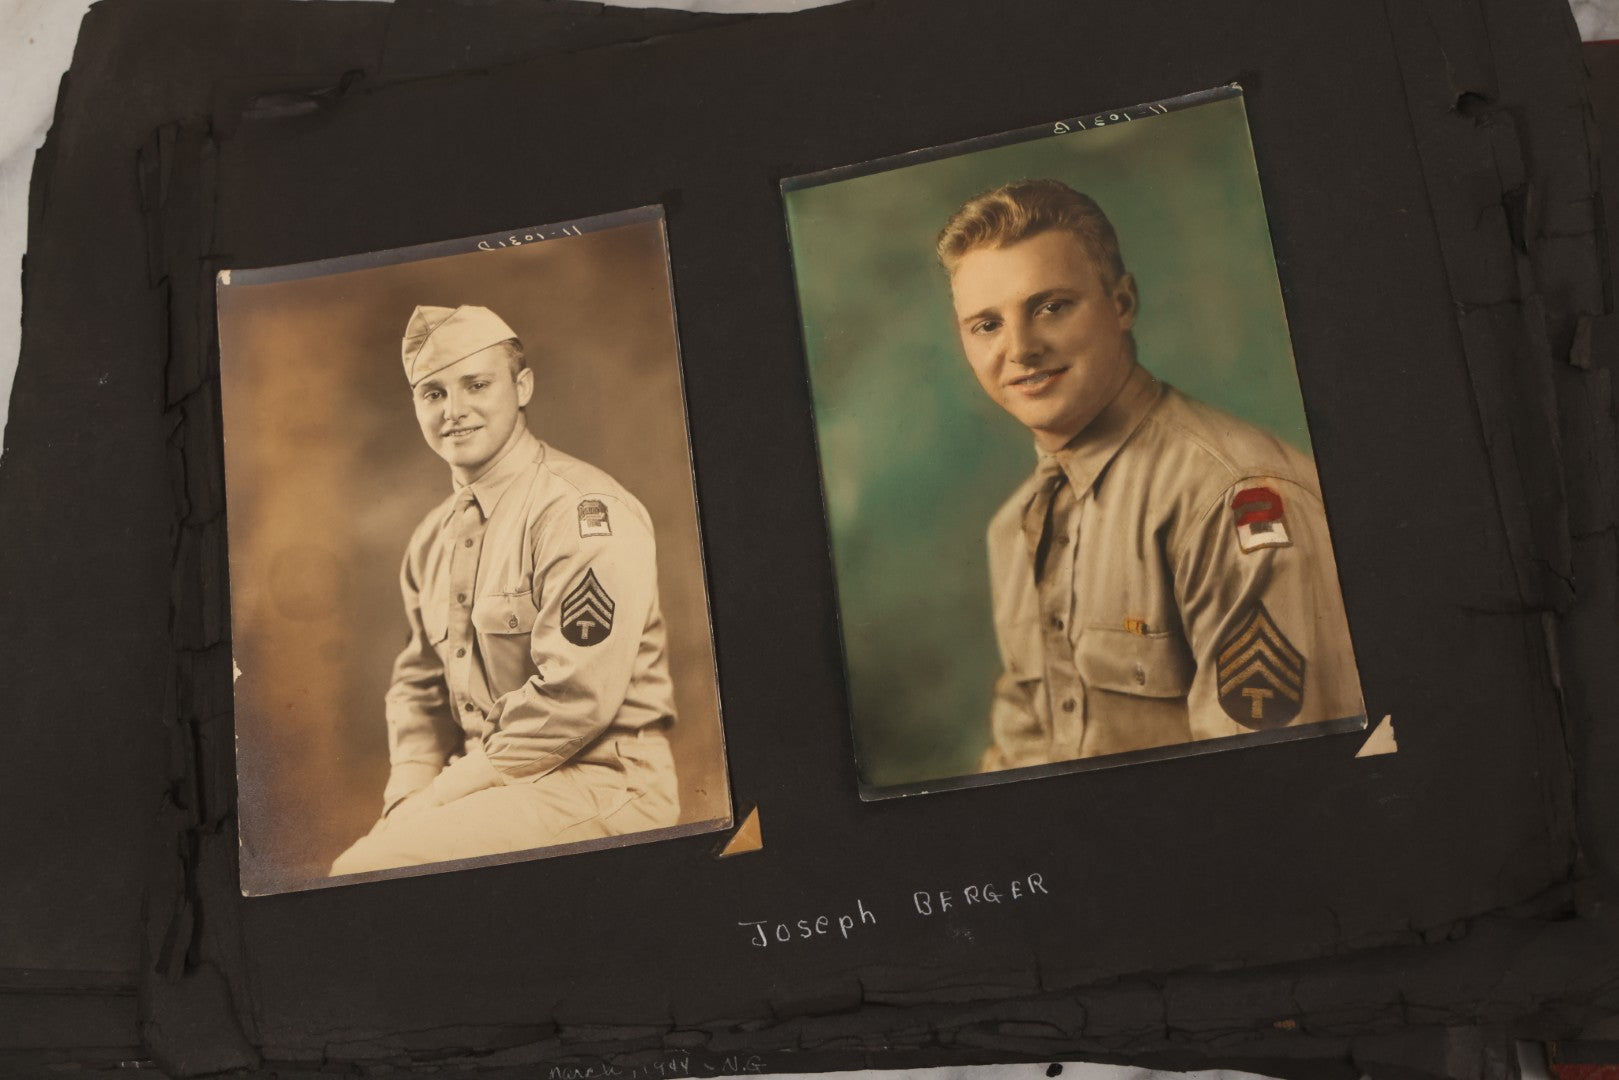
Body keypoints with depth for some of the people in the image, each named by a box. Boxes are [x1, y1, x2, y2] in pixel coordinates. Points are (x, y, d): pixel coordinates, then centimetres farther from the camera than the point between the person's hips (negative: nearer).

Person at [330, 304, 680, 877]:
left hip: (603, 781, -7)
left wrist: (442, 794, -15)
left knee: (367, 870, -20)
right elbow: (418, 684, 18)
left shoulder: (582, 510, -14)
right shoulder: (432, 539, 13)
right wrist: (408, 795, 1)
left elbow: (574, 696, -21)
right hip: (490, 784, 7)